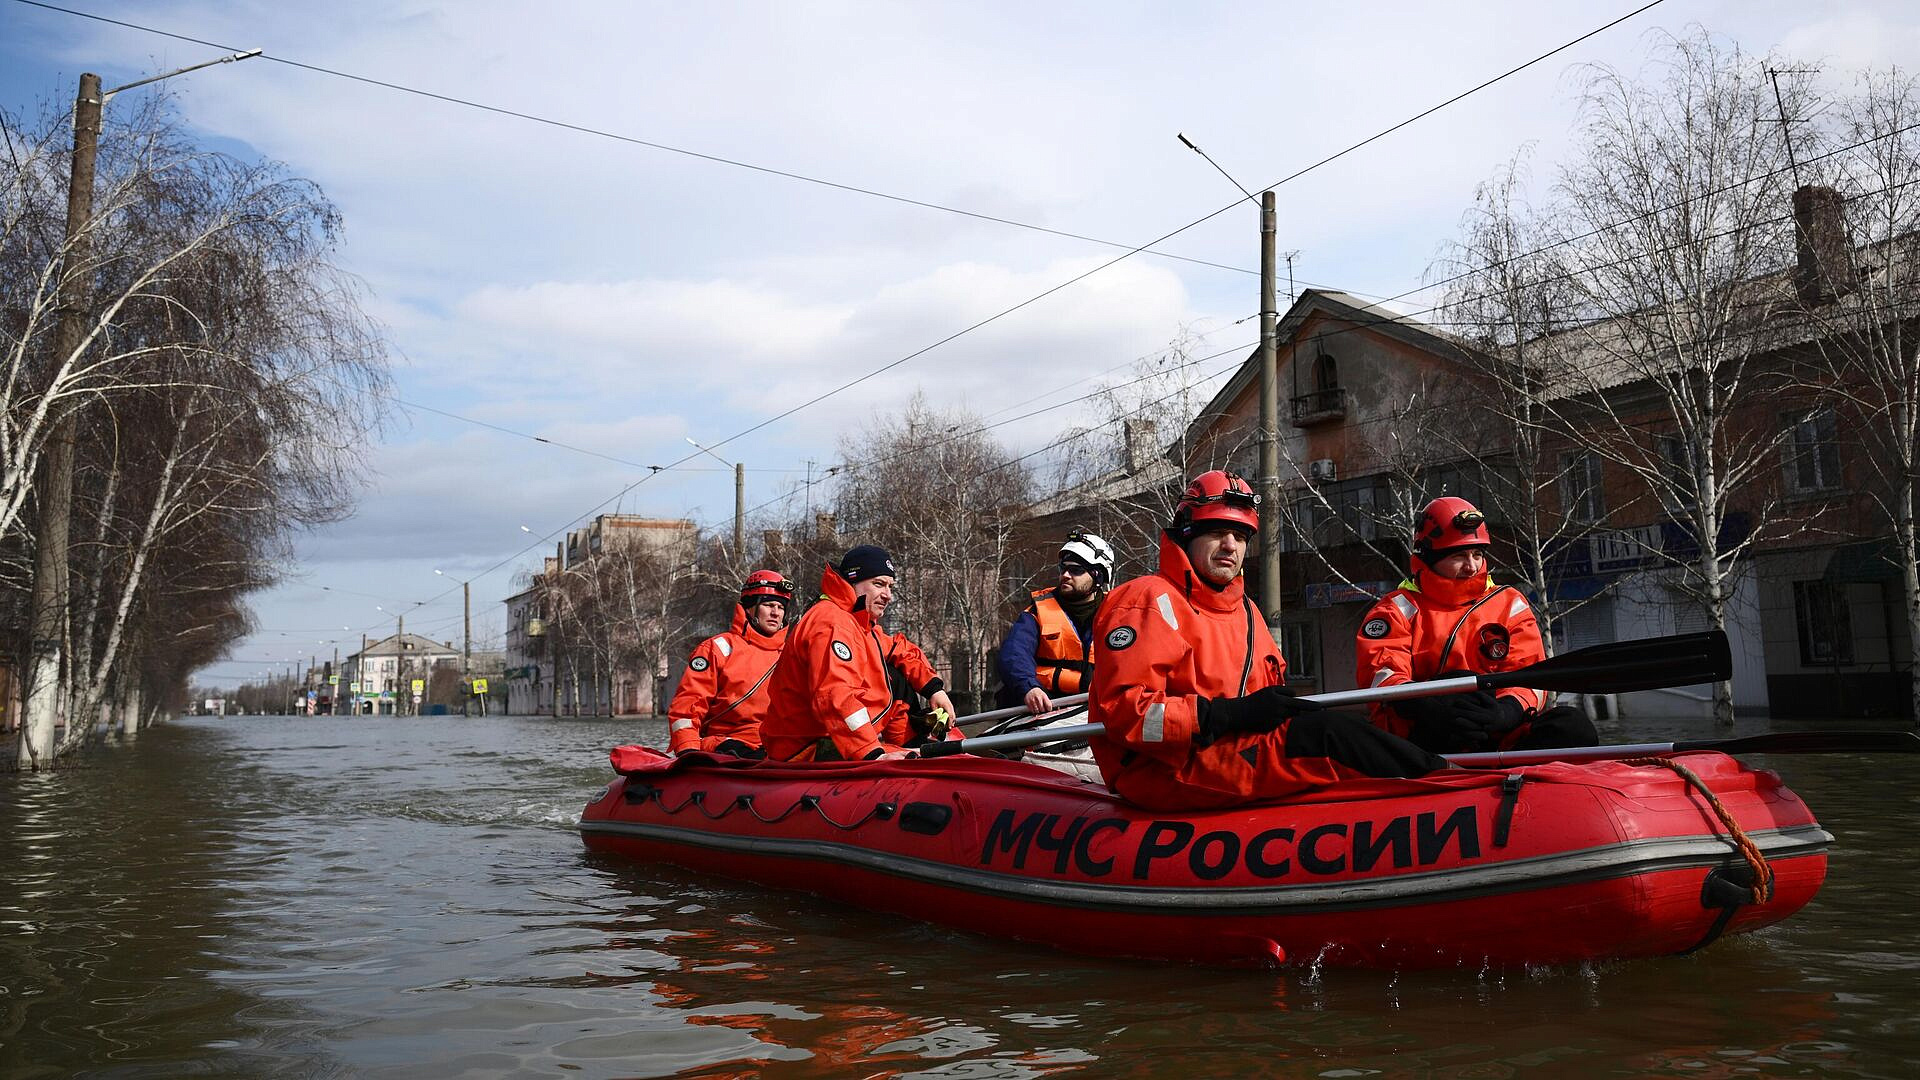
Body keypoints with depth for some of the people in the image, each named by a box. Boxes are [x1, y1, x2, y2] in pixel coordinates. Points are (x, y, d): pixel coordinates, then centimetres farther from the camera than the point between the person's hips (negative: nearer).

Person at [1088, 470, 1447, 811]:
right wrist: (1234, 713, -23)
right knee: (1330, 734, -18)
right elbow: (1123, 710, -20)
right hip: (1159, 771, -9)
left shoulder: (1244, 609, 21)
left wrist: (1286, 706, -3)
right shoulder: (1148, 599, -9)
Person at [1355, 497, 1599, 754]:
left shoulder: (1509, 604, 18)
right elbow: (1380, 673, -8)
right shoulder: (1400, 608, 9)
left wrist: (1507, 710, -20)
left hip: (1497, 738, 3)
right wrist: (1432, 708, -29)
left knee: (1573, 727, -21)